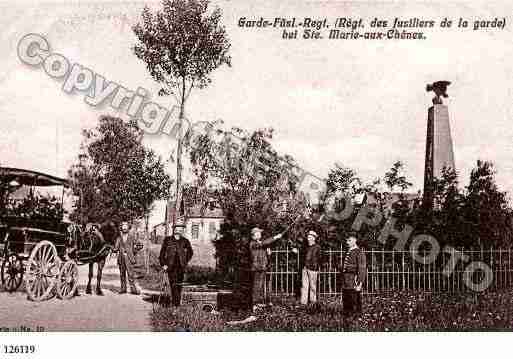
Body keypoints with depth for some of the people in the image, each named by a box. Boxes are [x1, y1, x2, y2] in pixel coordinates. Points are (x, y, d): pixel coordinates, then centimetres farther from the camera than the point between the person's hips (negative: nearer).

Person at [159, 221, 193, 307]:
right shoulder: (167, 240, 2)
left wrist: (185, 262, 12)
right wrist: (163, 264, 1)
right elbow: (162, 253, 7)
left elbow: (190, 252, 19)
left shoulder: (185, 241, 5)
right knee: (173, 285, -10)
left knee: (179, 285, 7)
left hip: (181, 267, 2)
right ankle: (174, 304, -11)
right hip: (171, 266, -2)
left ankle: (178, 303, 18)